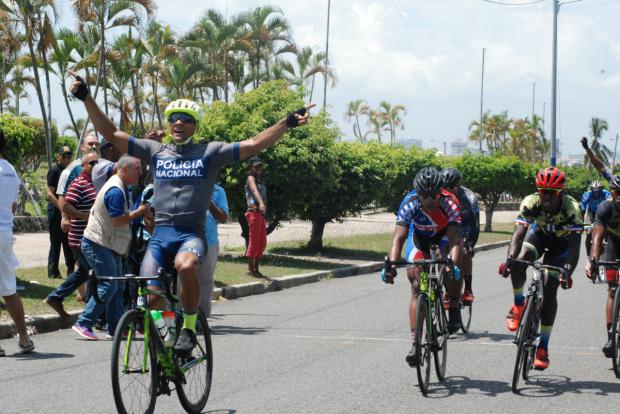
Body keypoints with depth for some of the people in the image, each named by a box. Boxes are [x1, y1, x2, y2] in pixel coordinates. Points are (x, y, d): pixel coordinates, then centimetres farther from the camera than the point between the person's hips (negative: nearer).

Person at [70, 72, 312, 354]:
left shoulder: (209, 153, 8)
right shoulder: (155, 151, 14)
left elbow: (253, 145, -1)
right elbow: (111, 134, 11)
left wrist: (287, 123, -12)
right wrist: (87, 99, 2)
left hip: (191, 233, -3)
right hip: (161, 233, 3)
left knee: (186, 266, -35)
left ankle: (189, 328, -14)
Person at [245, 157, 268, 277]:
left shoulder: (260, 180, 22)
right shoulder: (251, 178, -6)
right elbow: (254, 190, -26)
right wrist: (261, 203, -45)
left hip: (261, 213, 9)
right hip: (254, 212, -9)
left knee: (262, 242, 9)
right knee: (254, 242, -7)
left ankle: (256, 268, 14)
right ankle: (250, 269, -3)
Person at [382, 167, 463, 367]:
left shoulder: (448, 204, -35)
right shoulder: (410, 205, -33)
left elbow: (455, 240, -43)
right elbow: (398, 238, -39)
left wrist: (454, 264, -60)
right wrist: (390, 264, -54)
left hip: (444, 234, -1)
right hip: (420, 236, 1)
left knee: (453, 270, -31)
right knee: (417, 286, -11)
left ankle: (454, 309, -3)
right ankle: (415, 343, -10)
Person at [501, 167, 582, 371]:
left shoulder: (571, 208, -35)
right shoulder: (531, 203, -30)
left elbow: (574, 245, -37)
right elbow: (519, 232, -37)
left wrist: (568, 272, -50)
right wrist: (510, 259, -54)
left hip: (561, 241, -2)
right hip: (539, 233, 2)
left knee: (549, 289, -12)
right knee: (518, 264, -29)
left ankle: (543, 347, -4)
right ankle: (519, 305, 0)